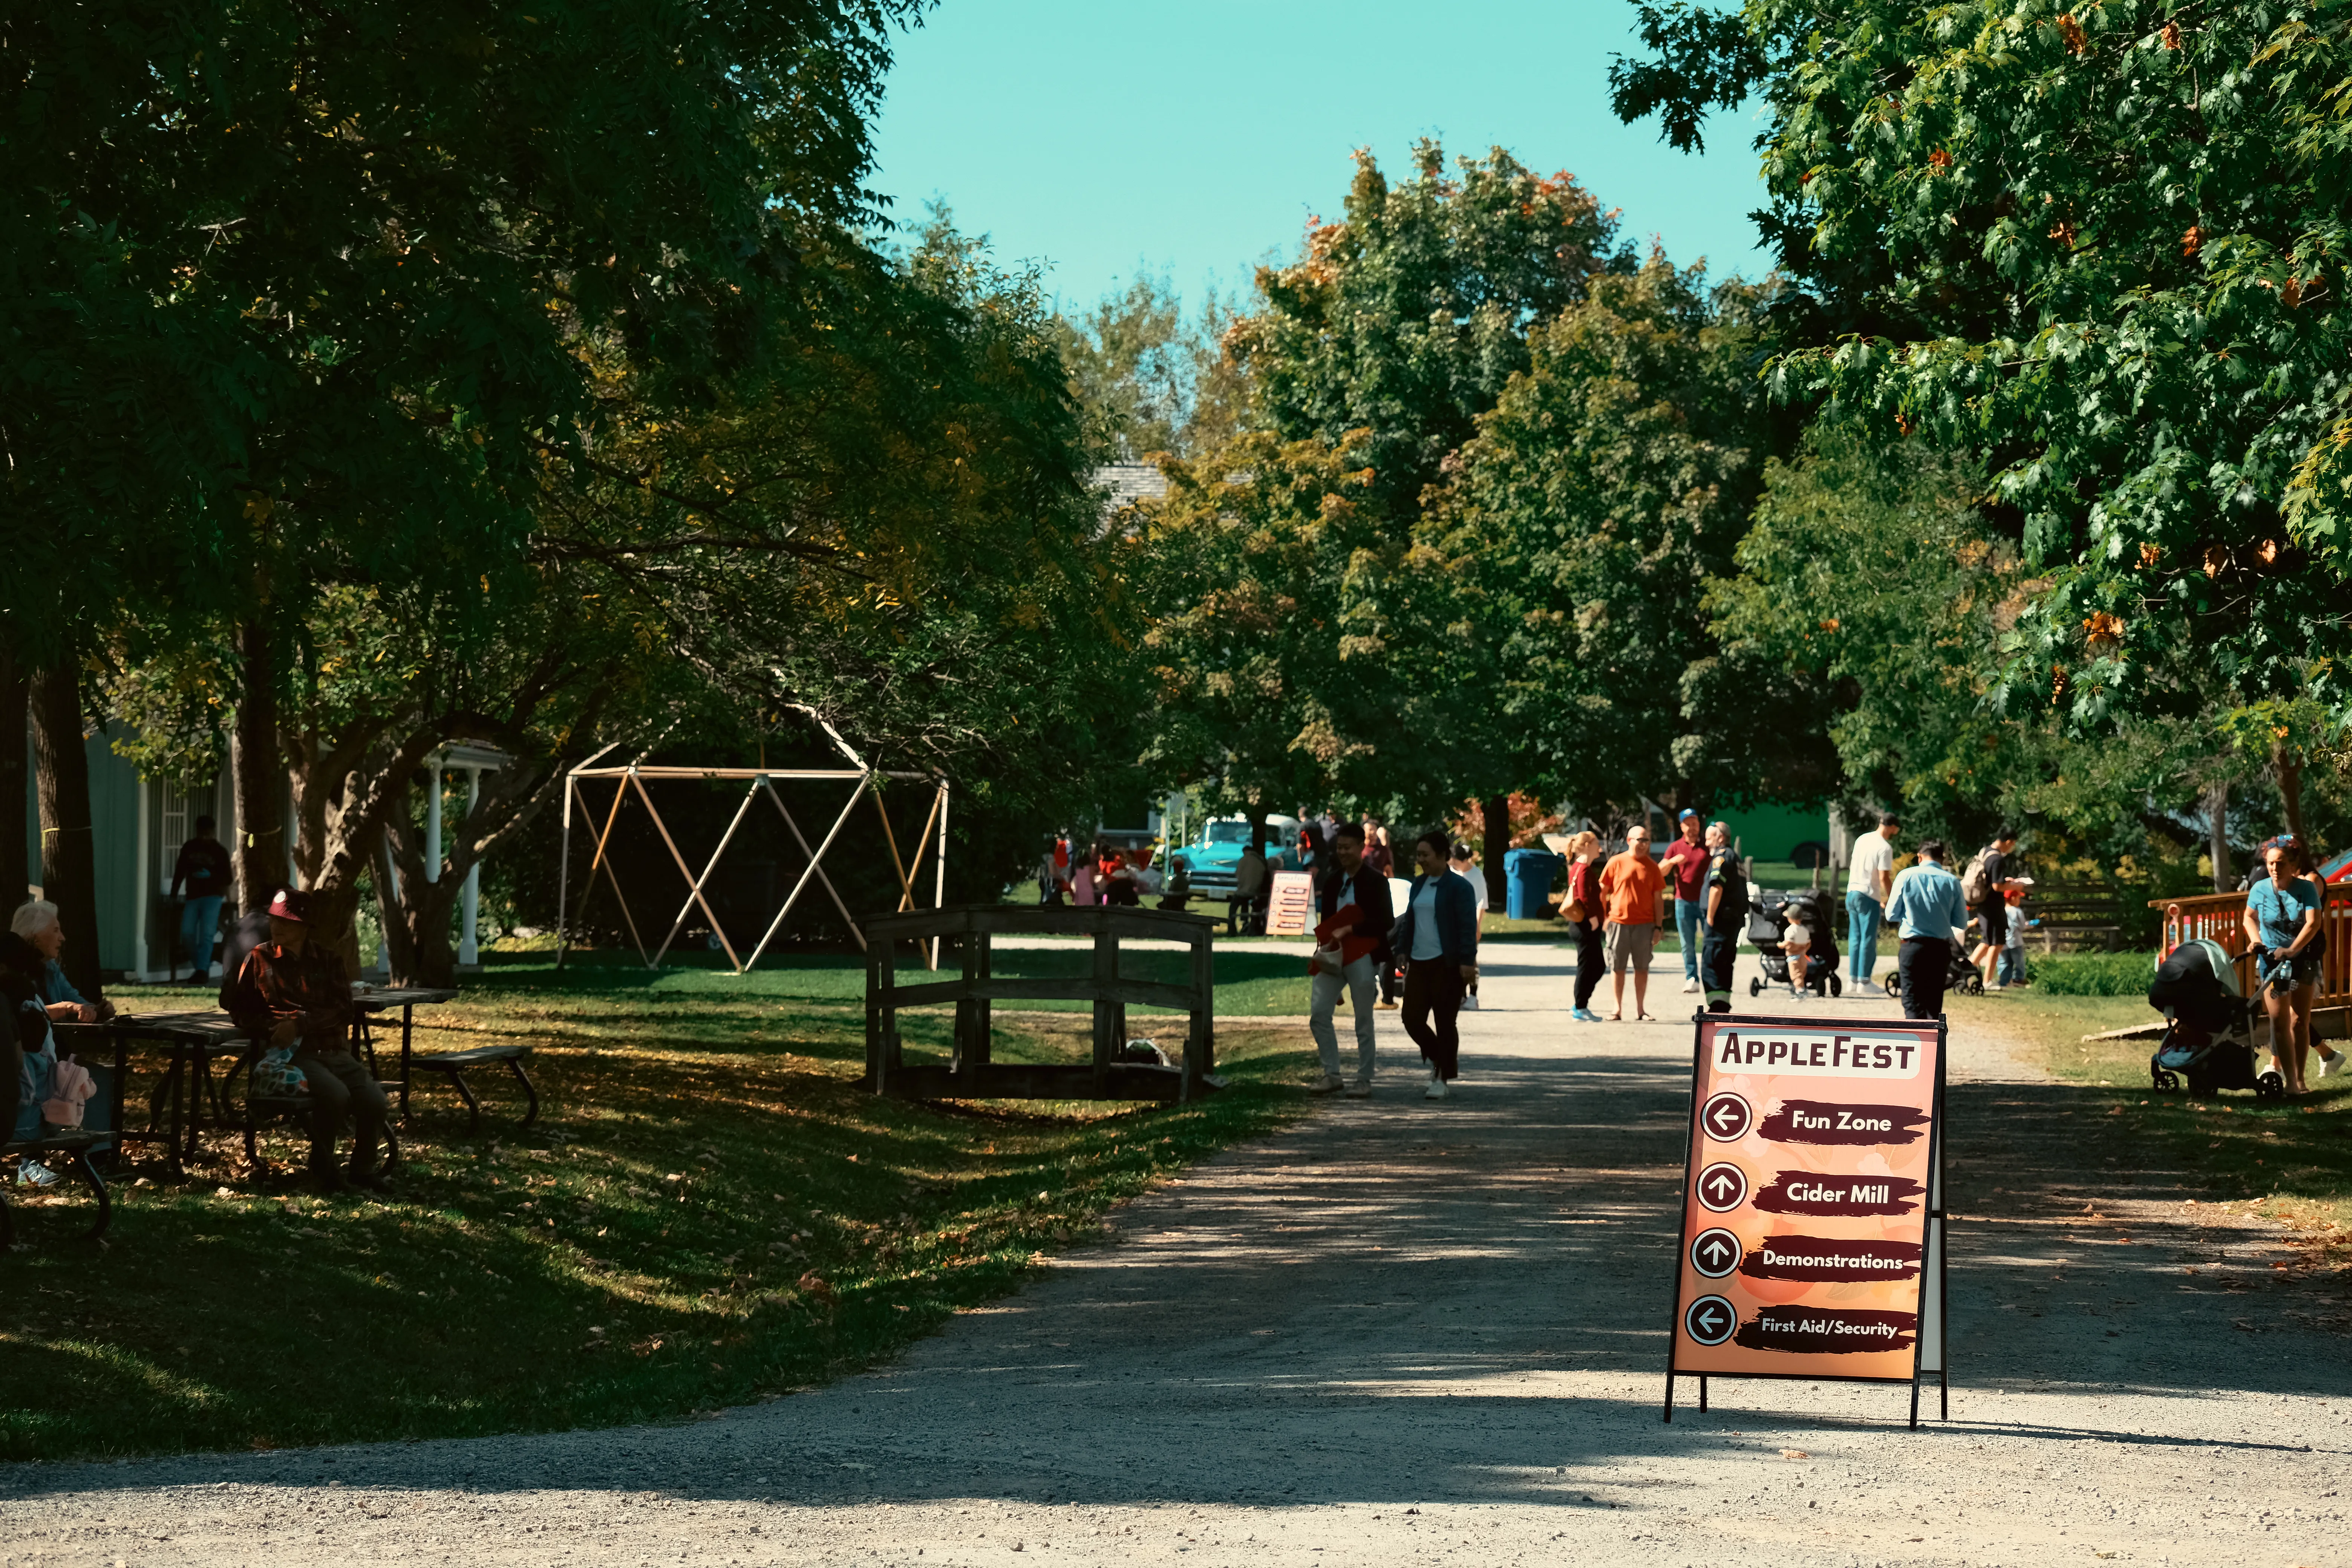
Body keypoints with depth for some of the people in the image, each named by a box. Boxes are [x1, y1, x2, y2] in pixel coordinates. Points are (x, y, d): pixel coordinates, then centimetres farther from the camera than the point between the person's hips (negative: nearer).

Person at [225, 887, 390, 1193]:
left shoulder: (327, 959, 13)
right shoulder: (259, 959, 10)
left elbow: (342, 1010, 2)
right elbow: (240, 1010, 12)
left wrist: (300, 1024, -14)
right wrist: (272, 1030, -7)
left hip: (334, 1051, 3)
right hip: (292, 1054, -3)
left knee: (374, 1101, -23)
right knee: (335, 1095, -33)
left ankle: (363, 1168, 5)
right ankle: (323, 1167, -8)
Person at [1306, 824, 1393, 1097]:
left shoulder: (1376, 882, -4)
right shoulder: (1331, 882, 14)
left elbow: (1386, 922, -10)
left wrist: (1349, 930, -16)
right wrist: (1323, 949, 5)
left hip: (1361, 958, -5)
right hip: (1332, 957, 5)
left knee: (1363, 1021, 1)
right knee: (1318, 1015, -3)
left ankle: (1364, 1080, 8)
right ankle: (1332, 1074, 6)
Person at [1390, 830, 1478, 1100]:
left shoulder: (1458, 887, -8)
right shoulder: (1418, 885, 14)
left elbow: (1468, 927, -11)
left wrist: (1467, 961, -17)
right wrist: (1402, 951, 15)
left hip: (1446, 965, -7)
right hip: (1419, 963, 7)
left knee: (1444, 1022, -1)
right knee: (1412, 1018, 0)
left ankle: (1442, 1079, 8)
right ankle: (1441, 1060, 25)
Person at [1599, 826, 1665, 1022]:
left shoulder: (1652, 867, 5)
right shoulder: (1616, 863, 0)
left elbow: (1657, 898, 7)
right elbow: (1603, 892, 5)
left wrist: (1658, 927, 3)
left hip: (1644, 925, 1)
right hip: (1619, 922, -1)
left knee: (1642, 968, 4)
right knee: (1617, 967, 4)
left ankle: (1641, 1009, 12)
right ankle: (1618, 1008, 11)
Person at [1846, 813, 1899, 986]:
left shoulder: (1862, 840, 9)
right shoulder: (1885, 848, -15)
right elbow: (1884, 878, -18)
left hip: (1852, 893, 7)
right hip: (1869, 897, -7)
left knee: (1855, 937, 13)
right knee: (1868, 939, -1)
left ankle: (1853, 978, 15)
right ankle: (1864, 980, 0)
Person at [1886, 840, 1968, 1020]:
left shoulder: (1907, 876, -4)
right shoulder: (1952, 882, -2)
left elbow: (1891, 915, 2)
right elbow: (1961, 923, 2)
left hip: (1912, 946, -2)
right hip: (1940, 948, 2)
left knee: (1913, 1001, -2)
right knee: (1934, 1003, 12)